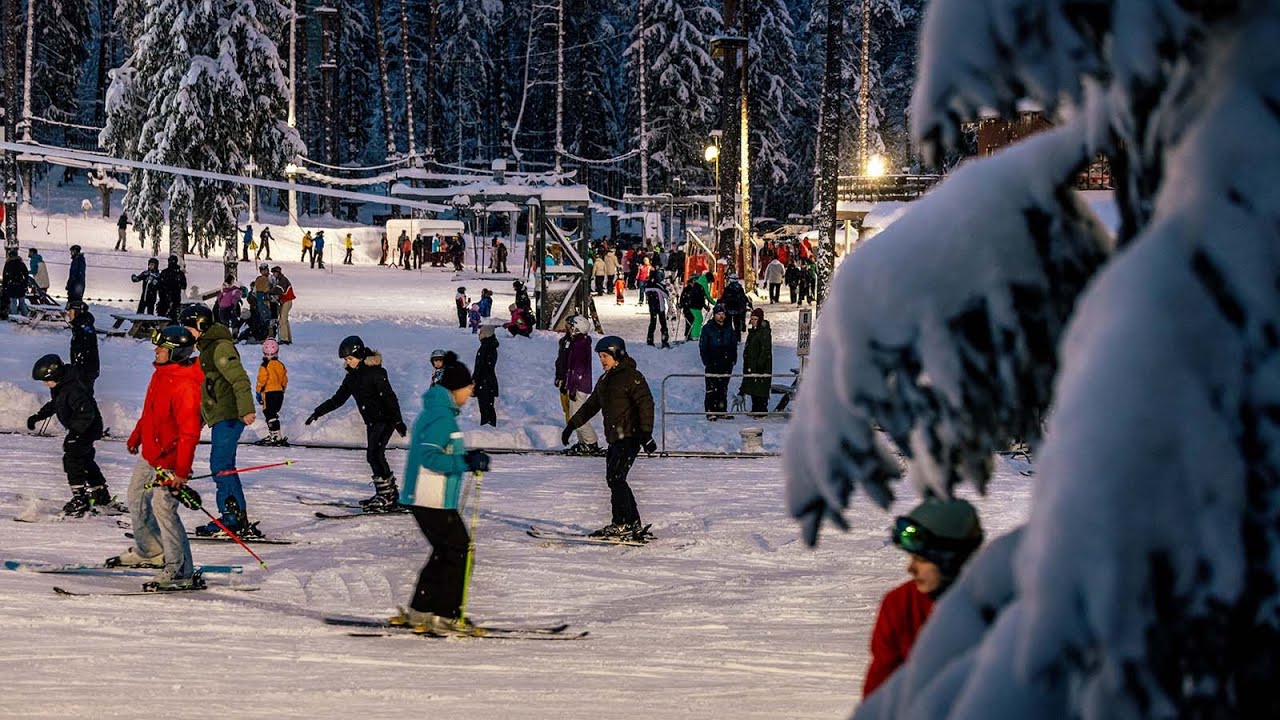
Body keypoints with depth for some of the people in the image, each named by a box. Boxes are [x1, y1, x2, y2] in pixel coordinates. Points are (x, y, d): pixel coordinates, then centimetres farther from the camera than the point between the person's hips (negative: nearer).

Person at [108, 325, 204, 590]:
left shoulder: (185, 387, -26)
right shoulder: (161, 374, 5)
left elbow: (189, 433, -27)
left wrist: (182, 471, -29)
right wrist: (136, 436, 32)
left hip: (168, 459, -10)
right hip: (148, 454, 10)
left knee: (163, 508, -15)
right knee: (137, 500, 22)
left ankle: (181, 572, -11)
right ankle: (149, 551, 42)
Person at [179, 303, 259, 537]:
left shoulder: (220, 347, -12)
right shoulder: (207, 348, 20)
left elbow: (240, 379, -21)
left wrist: (246, 410, -30)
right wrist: (198, 419, 34)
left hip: (229, 416, -11)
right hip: (220, 417, 11)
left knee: (221, 465, -14)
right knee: (222, 467, 11)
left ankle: (237, 519, -15)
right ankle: (231, 518, 15)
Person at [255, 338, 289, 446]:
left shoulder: (265, 366, -12)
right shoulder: (281, 365, 8)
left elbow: (261, 381, -12)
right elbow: (285, 381, 15)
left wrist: (259, 393, -2)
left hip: (268, 393, -7)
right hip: (279, 393, 7)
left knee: (270, 415, -7)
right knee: (273, 414, 19)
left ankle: (277, 436, -16)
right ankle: (272, 435, 25)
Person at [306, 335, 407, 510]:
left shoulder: (375, 372, -14)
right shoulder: (352, 376, 11)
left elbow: (389, 396, -18)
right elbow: (338, 399, 18)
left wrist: (398, 420, -22)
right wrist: (318, 412, 14)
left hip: (384, 419, -9)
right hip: (372, 421, 9)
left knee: (374, 454, -16)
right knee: (375, 456, 7)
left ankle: (386, 497, -16)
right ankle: (390, 493, 14)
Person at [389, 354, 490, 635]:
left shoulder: (435, 411, 17)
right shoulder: (441, 416, -16)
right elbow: (429, 457, -24)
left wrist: (469, 458, 17)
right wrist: (466, 462, -22)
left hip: (424, 497, 11)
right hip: (433, 500, -10)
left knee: (446, 552, 16)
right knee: (458, 551, -5)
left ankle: (419, 611, 17)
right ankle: (445, 615, -3)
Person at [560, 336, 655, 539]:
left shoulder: (632, 377, -8)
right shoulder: (605, 380, 20)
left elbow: (646, 404, -14)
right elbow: (591, 405, 30)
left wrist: (646, 433, -23)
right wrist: (572, 425, 29)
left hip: (630, 437, -9)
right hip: (614, 438, 9)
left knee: (615, 478, -15)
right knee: (614, 480, 6)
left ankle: (622, 524, -16)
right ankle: (634, 525, 10)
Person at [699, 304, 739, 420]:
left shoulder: (729, 328, 10)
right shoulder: (707, 328, -1)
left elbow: (734, 345, 17)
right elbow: (702, 346, -1)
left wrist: (733, 359, 7)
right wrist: (706, 361, -8)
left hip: (726, 364, 4)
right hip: (712, 364, -4)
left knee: (723, 388, 8)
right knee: (712, 388, -7)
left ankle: (721, 410, 14)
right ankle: (710, 411, -6)